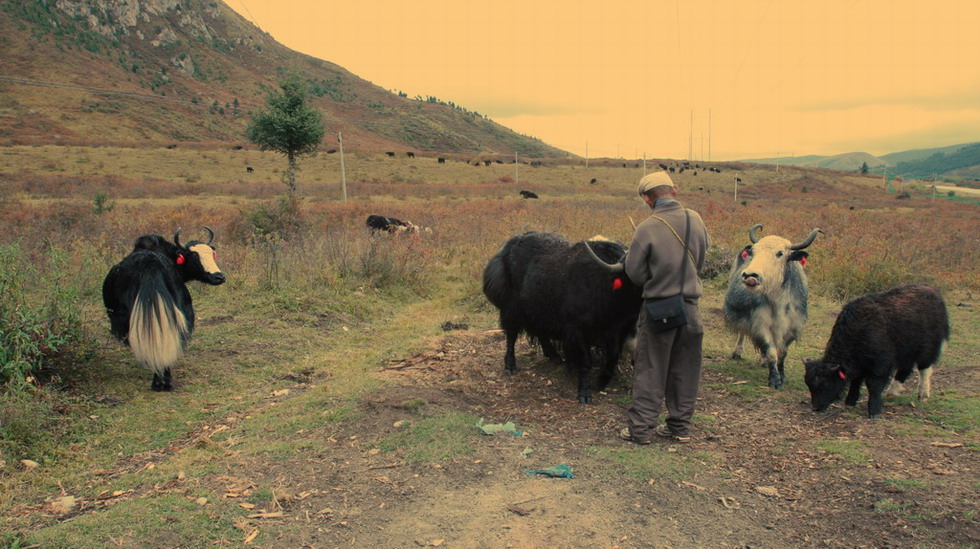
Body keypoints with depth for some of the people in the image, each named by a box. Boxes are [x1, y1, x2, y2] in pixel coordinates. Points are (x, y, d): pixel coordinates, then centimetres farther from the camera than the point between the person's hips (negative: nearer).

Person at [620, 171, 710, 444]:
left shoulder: (647, 228, -15)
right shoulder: (695, 220, 0)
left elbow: (634, 272, -8)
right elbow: (700, 260, 11)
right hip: (690, 306, 4)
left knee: (650, 370, 5)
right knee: (685, 370, 14)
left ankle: (640, 428, 11)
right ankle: (680, 427, 23)